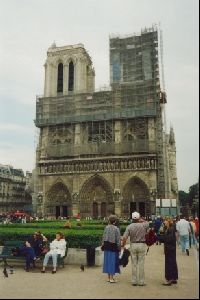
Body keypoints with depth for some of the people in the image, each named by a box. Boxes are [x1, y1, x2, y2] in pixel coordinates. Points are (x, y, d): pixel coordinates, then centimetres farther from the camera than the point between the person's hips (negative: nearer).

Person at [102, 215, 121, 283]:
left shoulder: (106, 228, -2)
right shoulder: (116, 229, -15)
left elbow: (103, 237, 4)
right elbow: (118, 240, -12)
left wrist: (103, 245, 14)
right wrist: (119, 248, -2)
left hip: (106, 246, 5)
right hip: (113, 246, -5)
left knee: (108, 260, 13)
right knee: (113, 261, 4)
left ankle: (109, 277, 24)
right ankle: (111, 278, 9)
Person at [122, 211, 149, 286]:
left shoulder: (129, 227, -7)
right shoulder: (143, 225, -7)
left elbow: (124, 237, -12)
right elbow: (147, 223, 17)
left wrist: (123, 245, 0)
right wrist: (141, 220, 14)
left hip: (133, 245, 1)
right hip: (142, 245, -1)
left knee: (134, 263, 11)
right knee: (141, 263, 5)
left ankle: (134, 281, 17)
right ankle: (141, 281, 11)